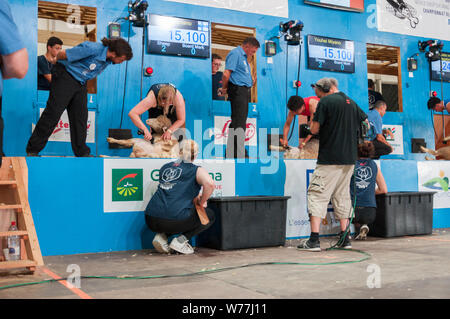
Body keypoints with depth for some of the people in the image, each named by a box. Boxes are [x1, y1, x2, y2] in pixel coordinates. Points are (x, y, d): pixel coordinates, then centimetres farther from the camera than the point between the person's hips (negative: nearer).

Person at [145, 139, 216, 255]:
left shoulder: (165, 167, 21)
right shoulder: (197, 170, 4)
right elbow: (209, 183, -17)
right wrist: (201, 202, 1)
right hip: (176, 220, -6)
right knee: (210, 215, 19)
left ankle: (161, 236, 11)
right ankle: (180, 240, 4)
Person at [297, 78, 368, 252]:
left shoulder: (325, 102, -8)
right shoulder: (351, 102, 14)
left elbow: (314, 129, -10)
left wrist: (314, 118, 10)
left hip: (329, 159, -7)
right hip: (349, 159, 7)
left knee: (317, 195, -5)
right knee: (342, 196, 14)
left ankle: (314, 240, -11)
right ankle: (344, 238, 15)